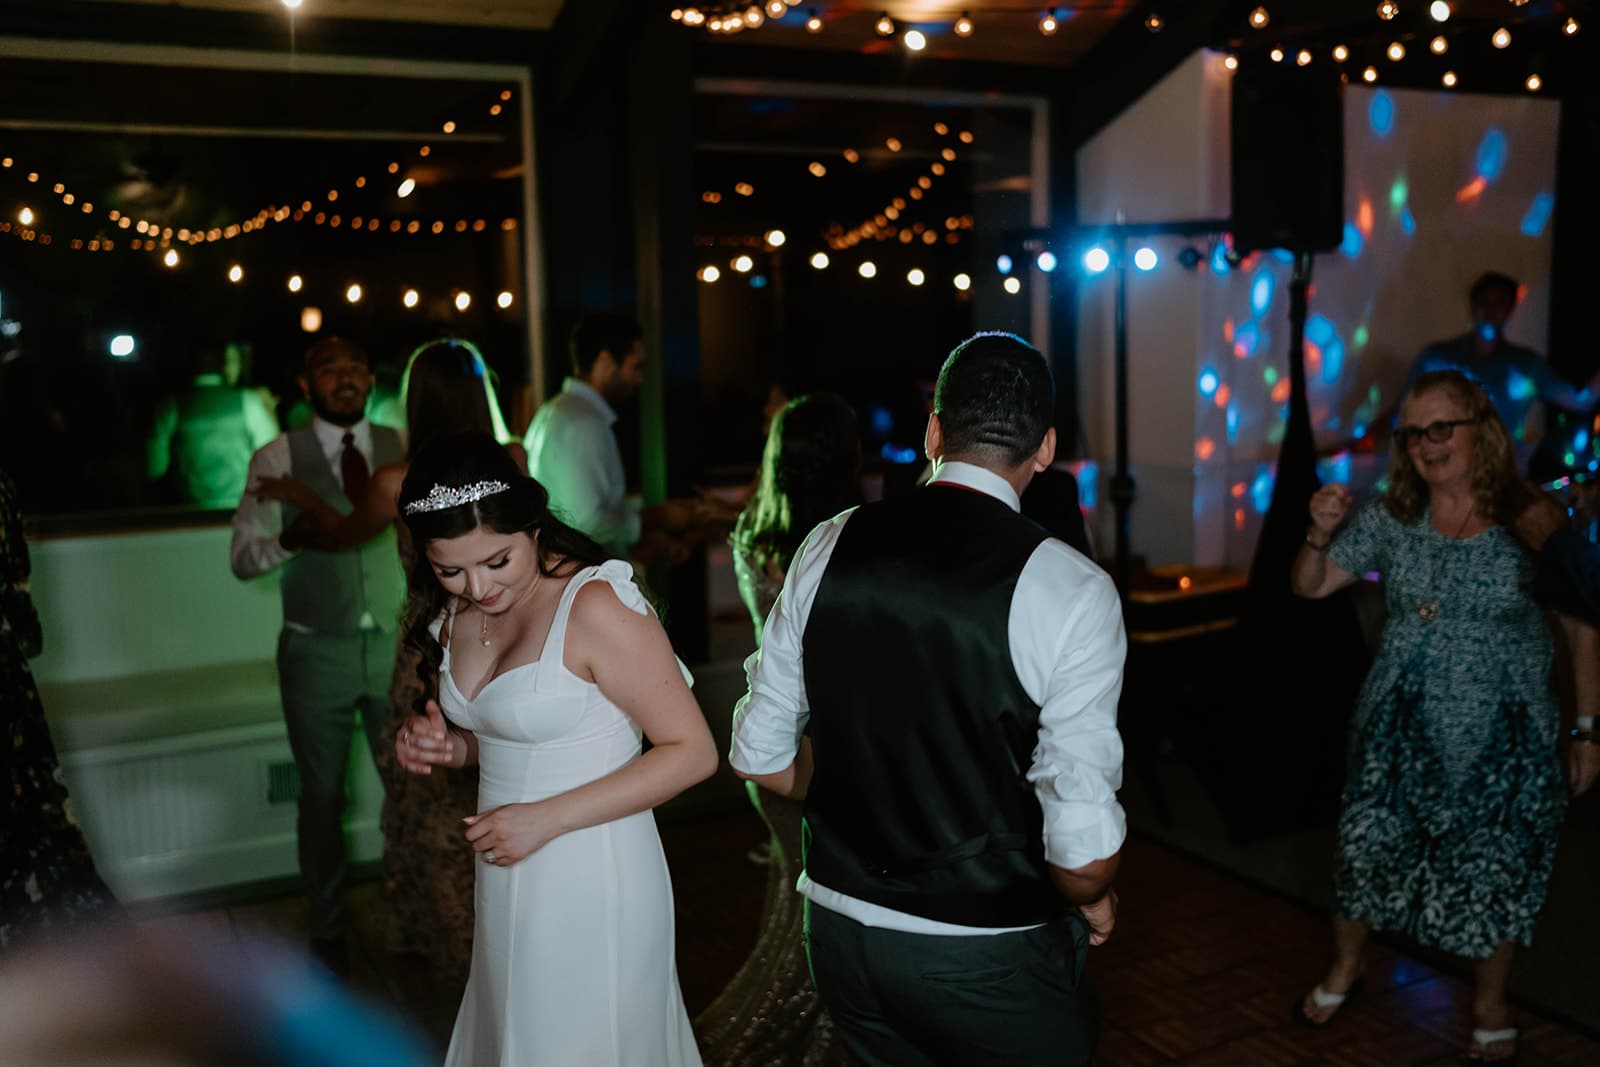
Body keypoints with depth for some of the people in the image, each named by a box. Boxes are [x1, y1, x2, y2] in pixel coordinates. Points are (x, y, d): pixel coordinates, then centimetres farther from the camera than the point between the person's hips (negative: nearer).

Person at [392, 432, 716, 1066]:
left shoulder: (597, 605, -21)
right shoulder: (457, 612, 2)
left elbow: (693, 752, -19)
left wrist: (547, 818, -21)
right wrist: (448, 746, -5)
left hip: (593, 886, -7)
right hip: (506, 881, 7)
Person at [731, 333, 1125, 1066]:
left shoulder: (828, 548, -6)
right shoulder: (1072, 591, -18)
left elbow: (760, 754, 2)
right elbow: (1083, 851, -20)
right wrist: (1091, 898, 1)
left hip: (841, 928, 4)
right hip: (989, 959, -4)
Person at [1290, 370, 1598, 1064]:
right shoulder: (1390, 518, -3)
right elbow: (1310, 586, 3)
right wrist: (1321, 534, -15)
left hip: (1500, 738, -2)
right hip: (1401, 731, 2)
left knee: (1495, 873, 10)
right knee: (1369, 846, 10)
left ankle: (1490, 1006, 36)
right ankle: (1344, 972, 36)